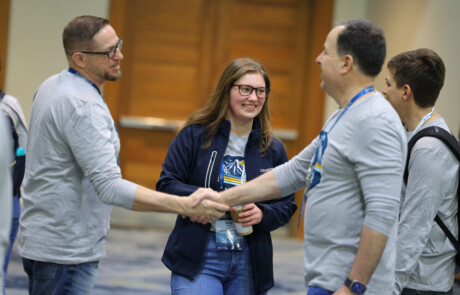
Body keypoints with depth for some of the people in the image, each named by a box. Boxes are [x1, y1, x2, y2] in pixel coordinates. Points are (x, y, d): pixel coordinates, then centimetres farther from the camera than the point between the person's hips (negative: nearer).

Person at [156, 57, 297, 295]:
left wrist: (262, 214, -11)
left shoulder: (273, 149, 8)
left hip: (249, 264, 4)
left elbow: (287, 204, 11)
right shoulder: (195, 135, 0)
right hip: (198, 258, -3)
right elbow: (166, 185, -3)